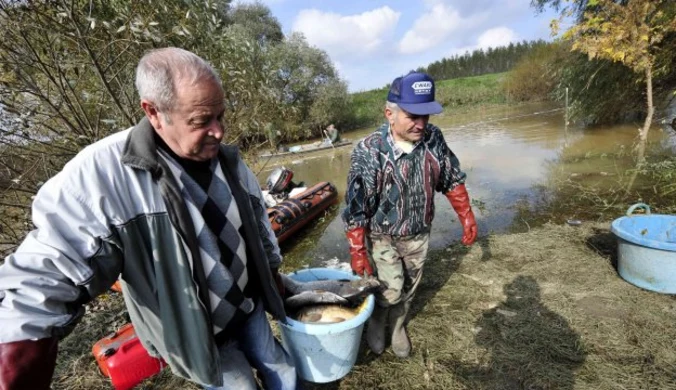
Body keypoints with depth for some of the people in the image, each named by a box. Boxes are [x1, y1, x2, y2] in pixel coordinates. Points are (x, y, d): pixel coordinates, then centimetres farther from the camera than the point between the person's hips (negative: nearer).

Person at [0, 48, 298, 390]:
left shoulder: (228, 161, -9)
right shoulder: (101, 174, -26)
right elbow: (47, 274, -22)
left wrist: (272, 271, 13)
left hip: (250, 310, 5)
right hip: (198, 335, -4)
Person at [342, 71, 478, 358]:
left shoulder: (433, 138, -12)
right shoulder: (369, 151, -26)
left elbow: (452, 180, 3)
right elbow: (356, 208, -22)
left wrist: (467, 216, 5)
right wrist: (357, 252, -19)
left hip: (419, 234, 4)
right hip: (383, 238, -4)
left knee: (408, 289, 18)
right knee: (390, 290, -1)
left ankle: (397, 327, 47)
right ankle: (375, 323, 34)